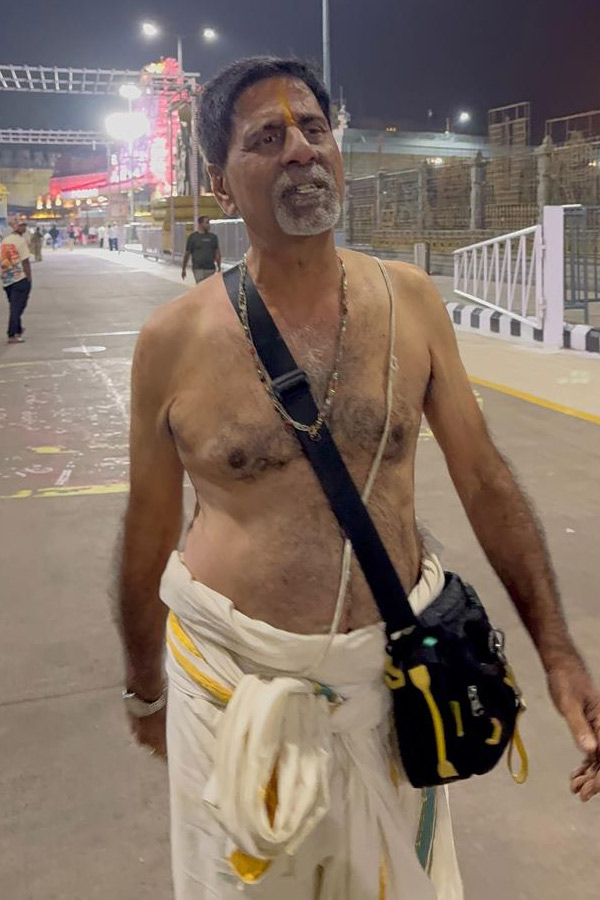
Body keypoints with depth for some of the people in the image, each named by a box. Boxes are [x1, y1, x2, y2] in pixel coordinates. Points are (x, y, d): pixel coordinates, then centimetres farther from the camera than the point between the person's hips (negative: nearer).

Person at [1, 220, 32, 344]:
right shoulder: (21, 240, -10)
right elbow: (25, 261, -14)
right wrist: (29, 278, -9)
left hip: (6, 279, 7)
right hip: (20, 278, -7)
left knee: (14, 306, 20)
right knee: (17, 307, -3)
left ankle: (17, 331, 31)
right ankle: (13, 335, -7)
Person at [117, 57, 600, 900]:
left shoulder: (410, 300, -5)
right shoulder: (173, 340, -10)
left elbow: (484, 478, 1)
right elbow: (149, 534, 1)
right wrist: (143, 688, 11)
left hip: (392, 666, 2)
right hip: (234, 675, -1)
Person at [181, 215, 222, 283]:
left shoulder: (213, 237, 10)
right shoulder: (193, 237, 1)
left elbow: (217, 253, 11)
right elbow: (187, 253, 3)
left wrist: (219, 267, 5)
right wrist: (183, 269, 4)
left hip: (210, 269, 4)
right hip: (198, 269, -4)